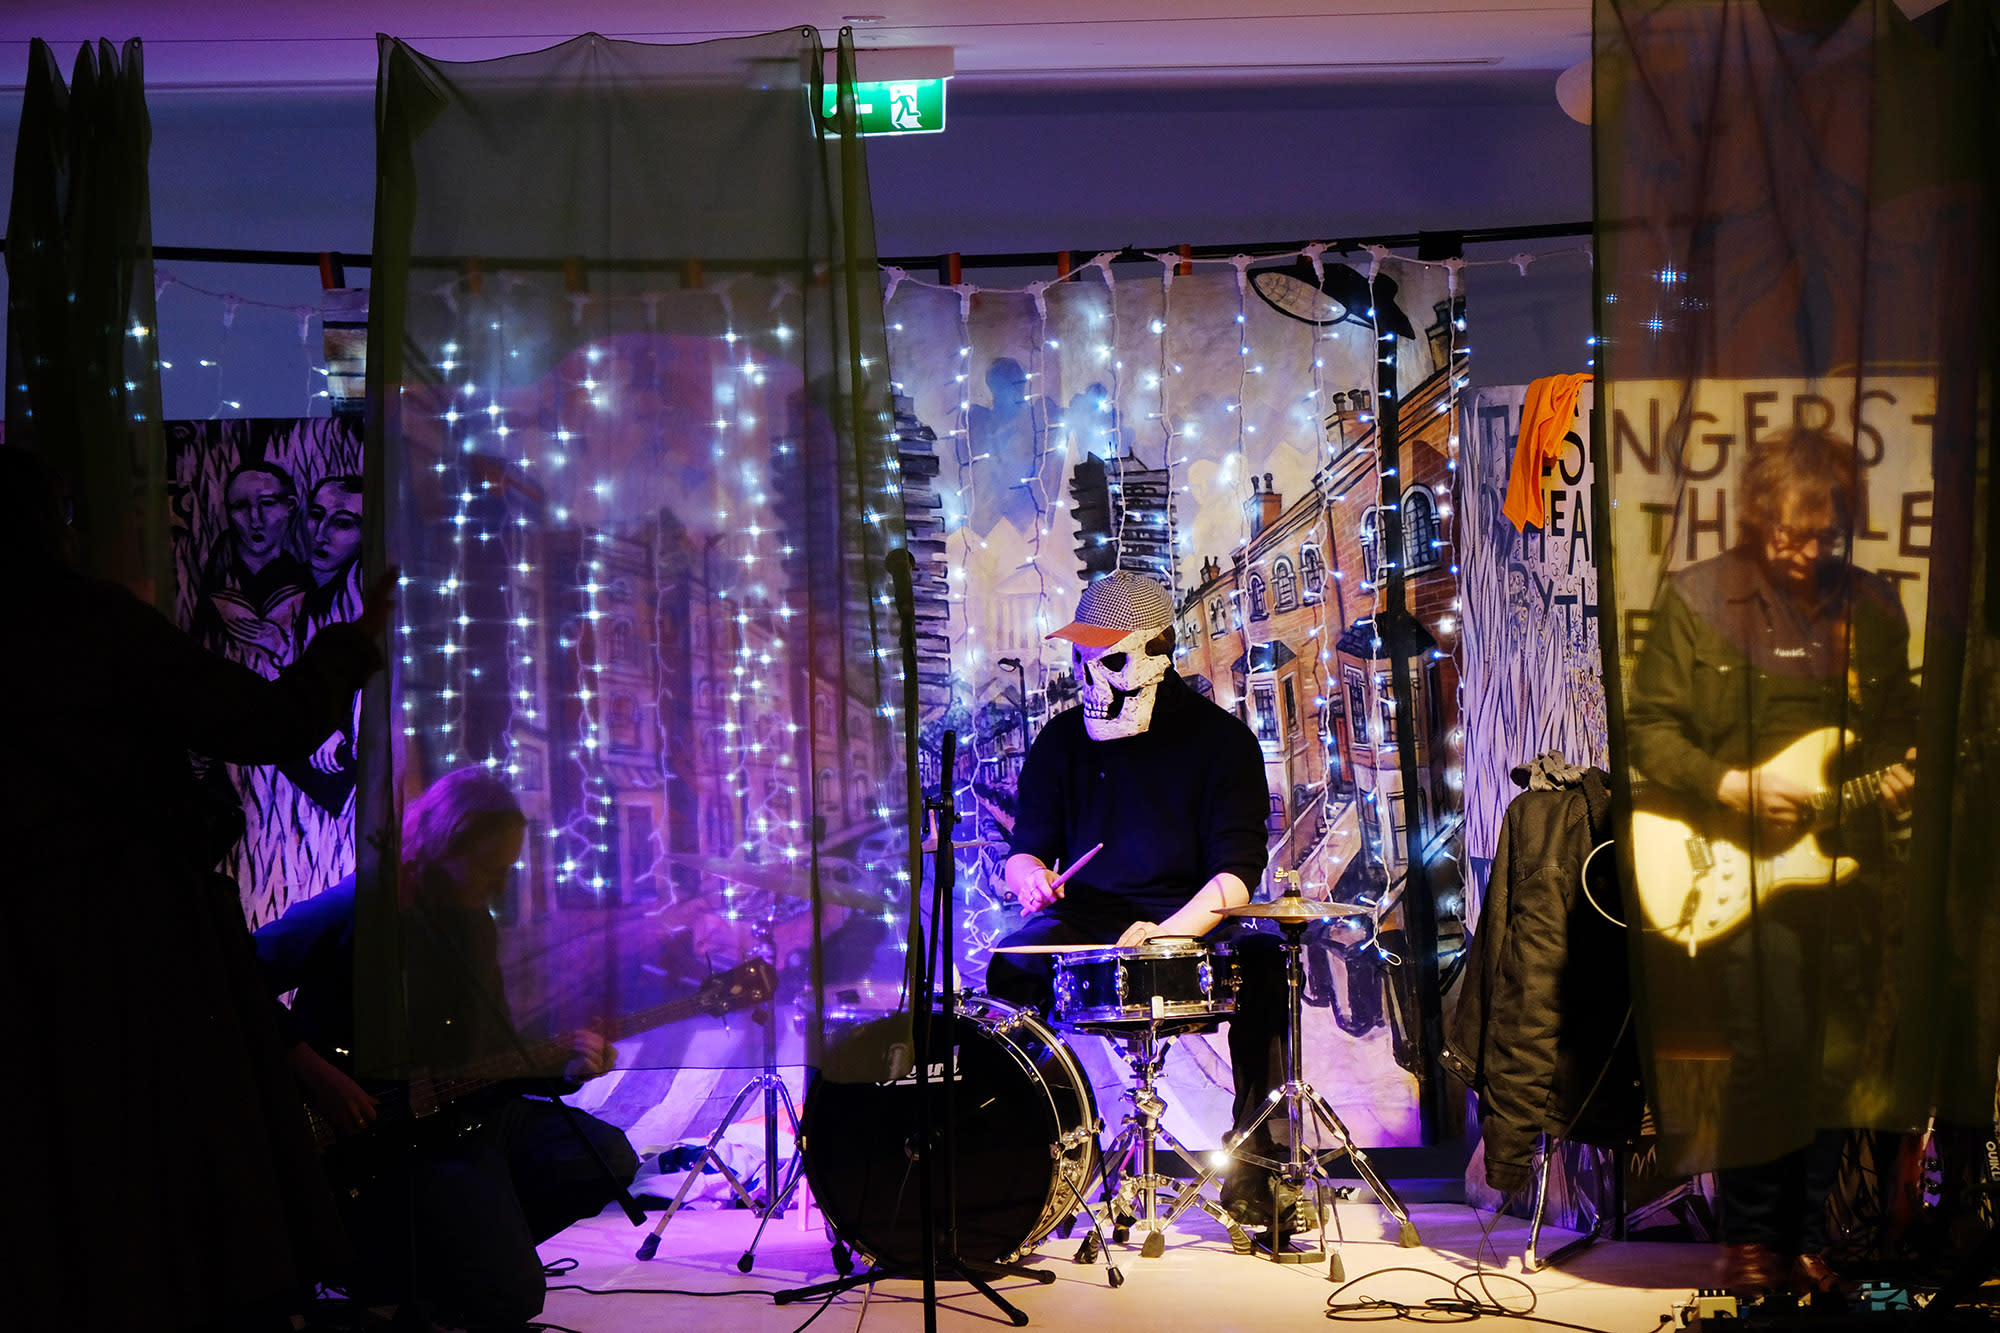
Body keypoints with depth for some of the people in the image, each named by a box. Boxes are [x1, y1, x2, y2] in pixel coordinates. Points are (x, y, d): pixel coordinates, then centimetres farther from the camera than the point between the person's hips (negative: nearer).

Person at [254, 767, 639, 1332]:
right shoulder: (355, 911, -13)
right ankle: (379, 1271, 9)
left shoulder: (474, 925, 13)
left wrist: (556, 1061, -2)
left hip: (465, 1110, 8)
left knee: (608, 1159, -3)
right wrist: (315, 1074, -22)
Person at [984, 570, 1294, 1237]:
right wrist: (1029, 875, -15)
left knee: (1262, 965, -32)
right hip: (1086, 917, 2)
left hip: (1191, 919, -1)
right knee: (1011, 968, -30)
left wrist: (1166, 932, -25)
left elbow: (1237, 868, -8)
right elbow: (1026, 848, 12)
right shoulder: (1062, 741, 10)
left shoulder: (1220, 738, 1)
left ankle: (1251, 1167, -23)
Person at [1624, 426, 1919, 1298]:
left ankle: (1805, 1238, 21)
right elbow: (1650, 728, -2)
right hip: (1737, 866, -4)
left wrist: (1897, 778, -3)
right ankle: (1750, 1239, 3)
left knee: (1837, 1063, 5)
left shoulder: (1872, 607, 10)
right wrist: (1733, 786, -15)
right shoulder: (1696, 599, -1)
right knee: (1773, 1048, -14)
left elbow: (1898, 726, 18)